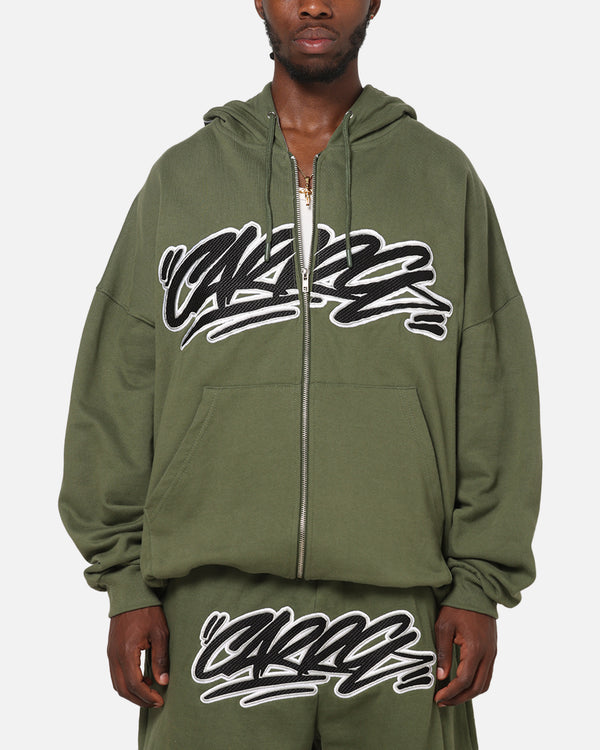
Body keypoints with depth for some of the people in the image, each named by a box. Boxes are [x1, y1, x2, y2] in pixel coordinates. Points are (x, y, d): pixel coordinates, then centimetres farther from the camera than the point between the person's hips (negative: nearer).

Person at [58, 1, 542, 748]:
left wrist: (481, 584, -2)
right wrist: (127, 580, 1)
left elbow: (492, 397, 4)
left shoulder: (445, 176, 7)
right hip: (216, 604, 1)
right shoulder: (179, 177, 9)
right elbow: (117, 391, 7)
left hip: (399, 607, 0)